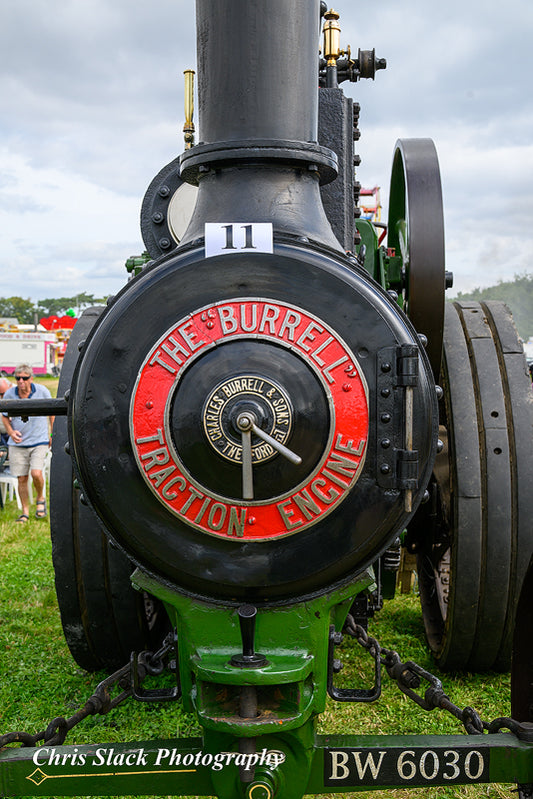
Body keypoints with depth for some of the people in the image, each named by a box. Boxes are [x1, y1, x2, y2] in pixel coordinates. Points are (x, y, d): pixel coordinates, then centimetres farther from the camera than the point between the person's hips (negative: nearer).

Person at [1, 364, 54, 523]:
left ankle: (40, 498, 13)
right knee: (21, 479, 3)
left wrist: (53, 434, 7)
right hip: (17, 444, 2)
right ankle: (25, 511, 19)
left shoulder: (42, 391, -6)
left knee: (36, 473, -18)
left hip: (39, 440, -2)